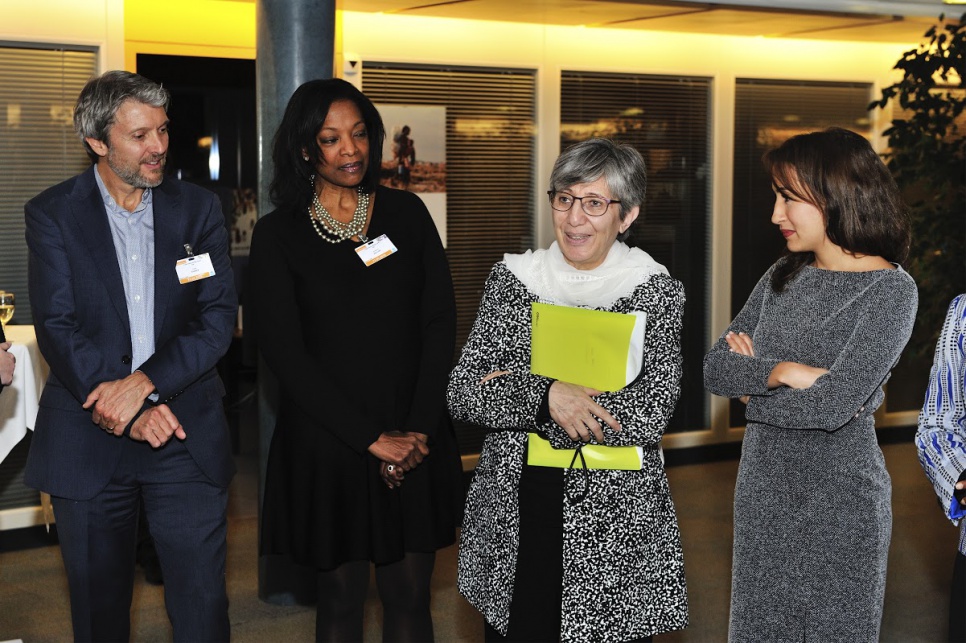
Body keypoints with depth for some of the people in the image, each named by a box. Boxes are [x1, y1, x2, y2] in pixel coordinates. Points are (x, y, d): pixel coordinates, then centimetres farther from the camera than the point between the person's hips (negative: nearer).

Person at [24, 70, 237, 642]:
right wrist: (130, 410, -17)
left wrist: (145, 381, -18)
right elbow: (57, 328, -8)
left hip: (188, 436, 1)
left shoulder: (198, 209, 4)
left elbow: (219, 317, -3)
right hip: (89, 439, 0)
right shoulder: (52, 215, -1)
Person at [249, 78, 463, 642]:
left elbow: (440, 323, 1)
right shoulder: (278, 234, -2)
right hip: (326, 442, -2)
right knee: (342, 596, 10)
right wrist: (373, 438, -13)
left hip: (416, 440, 2)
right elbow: (285, 352, -8)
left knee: (410, 596, 6)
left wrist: (418, 430, -10)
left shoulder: (406, 212, 5)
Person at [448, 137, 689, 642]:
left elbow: (650, 416, -15)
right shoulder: (510, 279, 5)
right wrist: (547, 396, -18)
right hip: (509, 522, 3)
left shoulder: (655, 293, -4)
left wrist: (518, 390, -14)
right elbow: (462, 394, 0)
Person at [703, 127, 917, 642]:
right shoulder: (784, 275, 6)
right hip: (761, 487, 6)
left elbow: (832, 406, -22)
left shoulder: (890, 290, -13)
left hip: (839, 497, -6)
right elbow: (714, 368, 0)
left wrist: (752, 386, -8)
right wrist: (781, 372, -17)